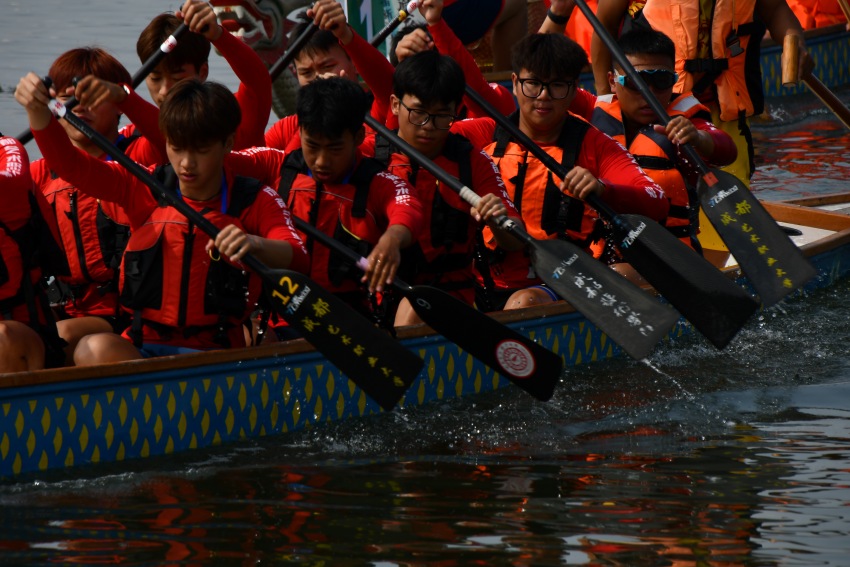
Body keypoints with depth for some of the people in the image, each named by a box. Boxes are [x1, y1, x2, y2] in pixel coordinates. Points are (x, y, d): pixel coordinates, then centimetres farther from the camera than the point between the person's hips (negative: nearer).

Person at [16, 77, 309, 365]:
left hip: (216, 352, -3)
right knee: (95, 349, -31)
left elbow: (298, 260, -17)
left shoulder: (255, 201, 1)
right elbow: (70, 164, -3)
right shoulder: (147, 188, 8)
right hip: (143, 345, 3)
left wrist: (254, 244, -41)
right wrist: (37, 109, -22)